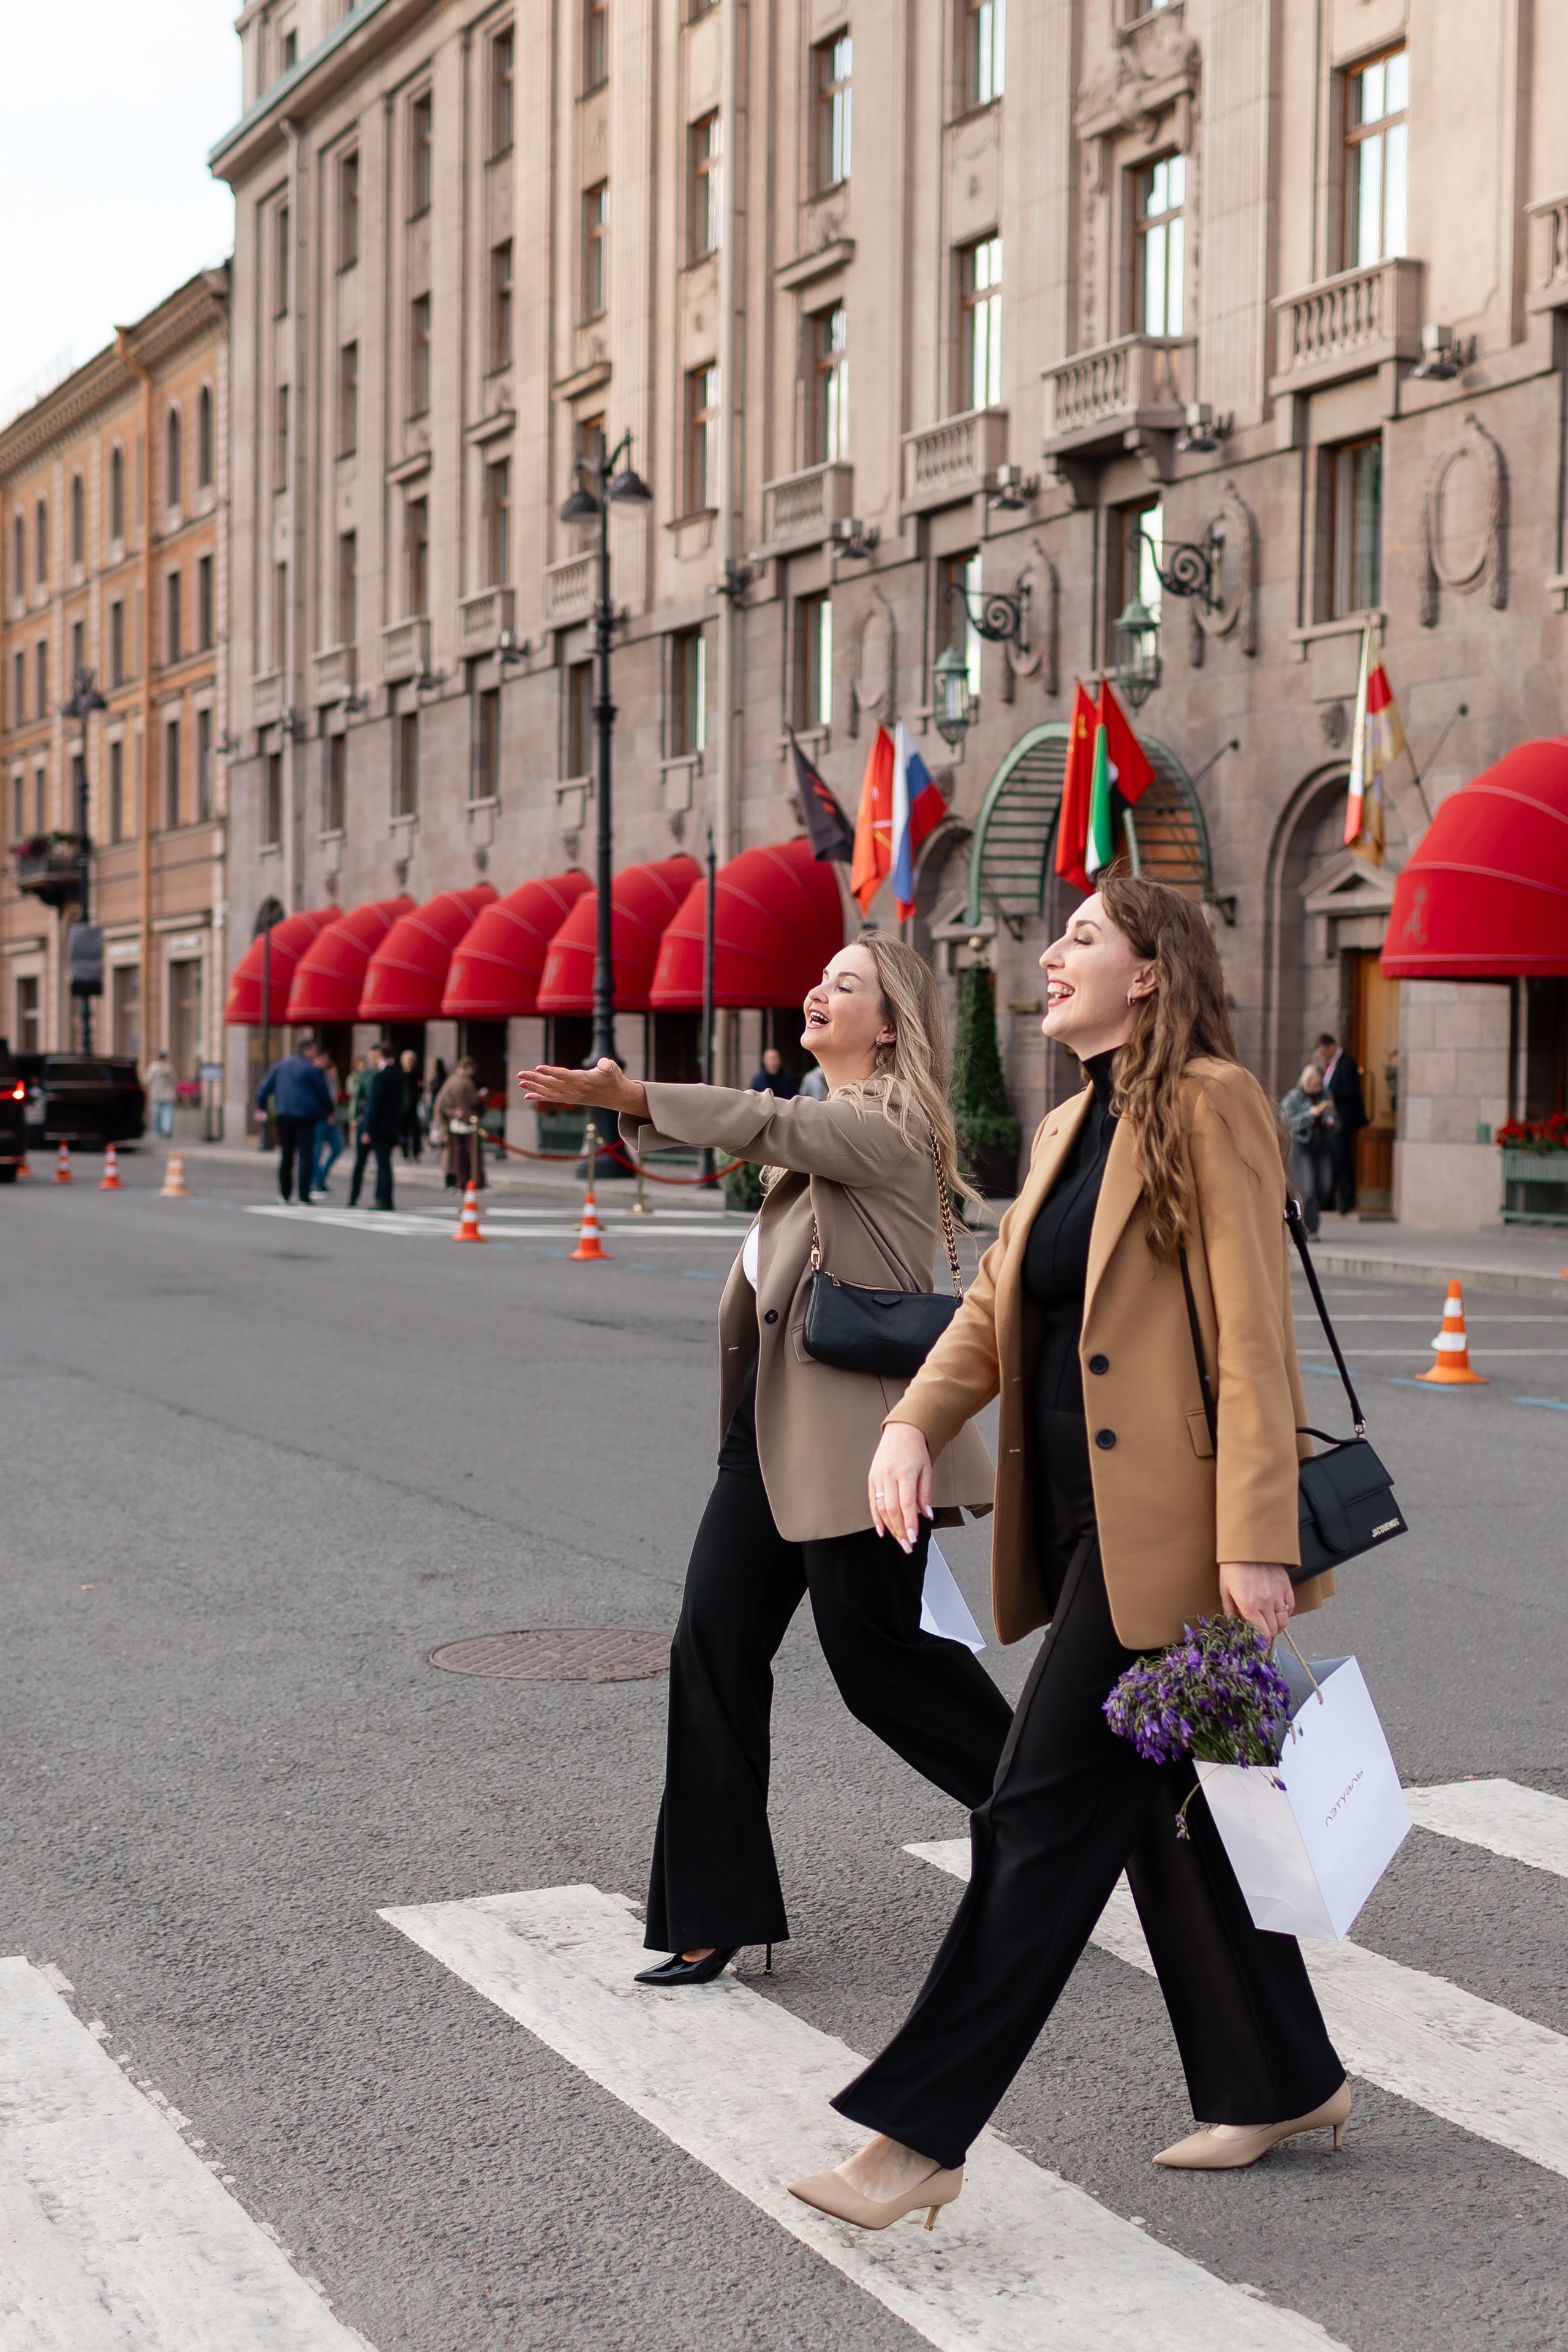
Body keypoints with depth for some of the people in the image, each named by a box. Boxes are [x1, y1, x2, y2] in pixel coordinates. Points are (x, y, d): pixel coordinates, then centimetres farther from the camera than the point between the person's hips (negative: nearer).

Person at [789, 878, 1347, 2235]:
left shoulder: (1211, 1106, -9)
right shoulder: (1069, 1132, 17)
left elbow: (1252, 1332, -15)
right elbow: (993, 1311, 14)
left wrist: (1258, 1539, -21)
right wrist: (912, 1424, -5)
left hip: (1164, 1528, -9)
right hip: (1085, 1522, 9)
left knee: (1049, 1814, -7)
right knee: (1168, 1810, 16)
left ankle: (923, 2134, -1)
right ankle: (1285, 2083, 31)